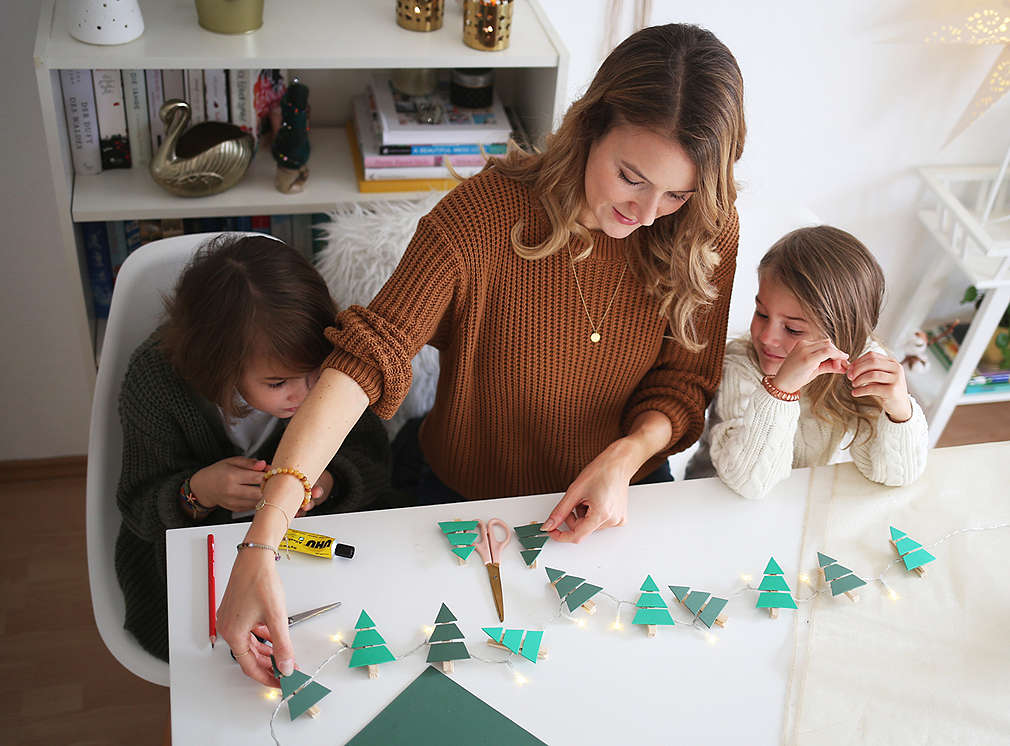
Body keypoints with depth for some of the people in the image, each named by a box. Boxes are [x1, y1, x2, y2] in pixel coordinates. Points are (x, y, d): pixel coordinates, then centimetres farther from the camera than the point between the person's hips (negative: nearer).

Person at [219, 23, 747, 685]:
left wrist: (626, 456, -26)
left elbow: (686, 382, -4)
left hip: (620, 503, 3)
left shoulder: (706, 232, -15)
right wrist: (262, 542, -45)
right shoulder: (488, 214, -28)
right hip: (470, 500, -2)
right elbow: (369, 356, -36)